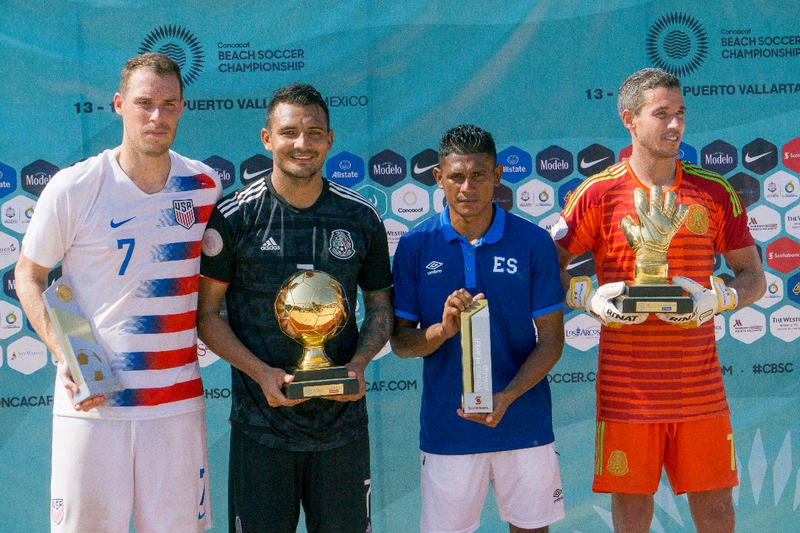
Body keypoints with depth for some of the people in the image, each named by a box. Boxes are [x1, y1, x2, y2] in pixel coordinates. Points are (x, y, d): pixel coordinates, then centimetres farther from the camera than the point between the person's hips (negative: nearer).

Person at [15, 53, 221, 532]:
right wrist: (65, 355, -10)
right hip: (91, 398, -2)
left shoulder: (206, 186, 4)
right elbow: (29, 277, 4)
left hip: (177, 400, 3)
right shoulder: (73, 188, -5)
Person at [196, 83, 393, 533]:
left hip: (343, 421, 2)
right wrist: (261, 373, -13)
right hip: (261, 426, -2)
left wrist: (359, 364, -6)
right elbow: (206, 313, 0)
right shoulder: (234, 217, -4)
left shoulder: (362, 219, 4)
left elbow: (381, 306, 13)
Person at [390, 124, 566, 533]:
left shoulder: (533, 242, -3)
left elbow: (551, 339, -2)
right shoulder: (415, 246, -1)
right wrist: (442, 331, -20)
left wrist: (508, 396, -17)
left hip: (523, 421, 0)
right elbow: (400, 341, 2)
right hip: (446, 426, 0)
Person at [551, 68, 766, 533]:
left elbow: (754, 277, 9)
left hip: (699, 385, 2)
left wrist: (717, 298, -11)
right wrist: (589, 299, -14)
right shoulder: (599, 193, -2)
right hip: (627, 385, -2)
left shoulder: (715, 193, 5)